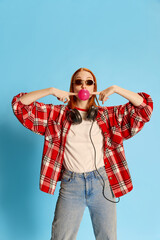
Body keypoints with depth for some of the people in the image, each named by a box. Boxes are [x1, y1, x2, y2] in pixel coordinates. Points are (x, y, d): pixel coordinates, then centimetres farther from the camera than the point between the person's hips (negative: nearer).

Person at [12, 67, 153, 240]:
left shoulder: (108, 115, 6)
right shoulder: (58, 114, 5)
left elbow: (144, 107, 2)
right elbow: (20, 105, 1)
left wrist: (115, 89, -5)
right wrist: (51, 91, -7)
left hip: (102, 182, 1)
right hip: (71, 185, 0)